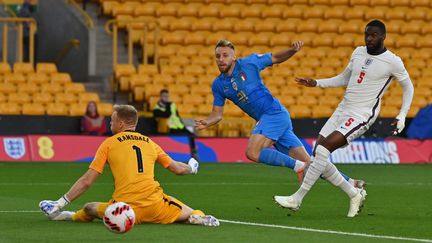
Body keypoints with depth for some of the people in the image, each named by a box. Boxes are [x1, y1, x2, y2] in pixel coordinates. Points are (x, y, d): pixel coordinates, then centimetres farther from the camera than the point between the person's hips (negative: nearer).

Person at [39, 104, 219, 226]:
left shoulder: (109, 143, 8)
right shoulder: (149, 143, 16)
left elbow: (86, 182, 4)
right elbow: (178, 169, 25)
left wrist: (61, 203, 10)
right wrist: (191, 168, 49)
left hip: (125, 210, -1)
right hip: (155, 206, 2)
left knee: (89, 209, 23)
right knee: (187, 213, 18)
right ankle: (197, 217, -11)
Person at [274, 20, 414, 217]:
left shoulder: (393, 62, -8)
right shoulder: (358, 52, 10)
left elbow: (408, 88, 5)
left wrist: (401, 117, -2)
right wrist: (317, 83, 13)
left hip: (361, 116, -8)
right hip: (342, 111, 8)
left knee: (323, 149, -22)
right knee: (318, 156, 0)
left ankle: (297, 199, -16)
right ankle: (355, 194, 16)